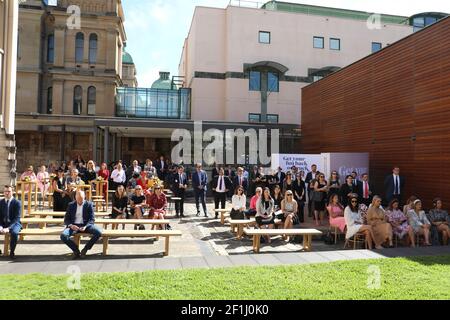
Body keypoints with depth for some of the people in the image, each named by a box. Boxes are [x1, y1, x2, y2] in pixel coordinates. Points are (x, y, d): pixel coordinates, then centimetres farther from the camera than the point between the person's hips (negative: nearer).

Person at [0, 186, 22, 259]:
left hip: (14, 223, -4)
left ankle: (12, 252, -14)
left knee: (14, 233, -36)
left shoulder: (17, 203, -9)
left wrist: (8, 228, -26)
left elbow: (17, 218, -14)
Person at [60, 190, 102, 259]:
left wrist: (85, 226, -22)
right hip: (74, 226, 1)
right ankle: (76, 250, -6)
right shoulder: (71, 205, 7)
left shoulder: (89, 205, 2)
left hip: (85, 225, -1)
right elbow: (66, 219, 6)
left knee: (98, 232, -28)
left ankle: (85, 249, -7)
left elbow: (92, 219, -2)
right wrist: (71, 225, -17)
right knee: (63, 236, -29)